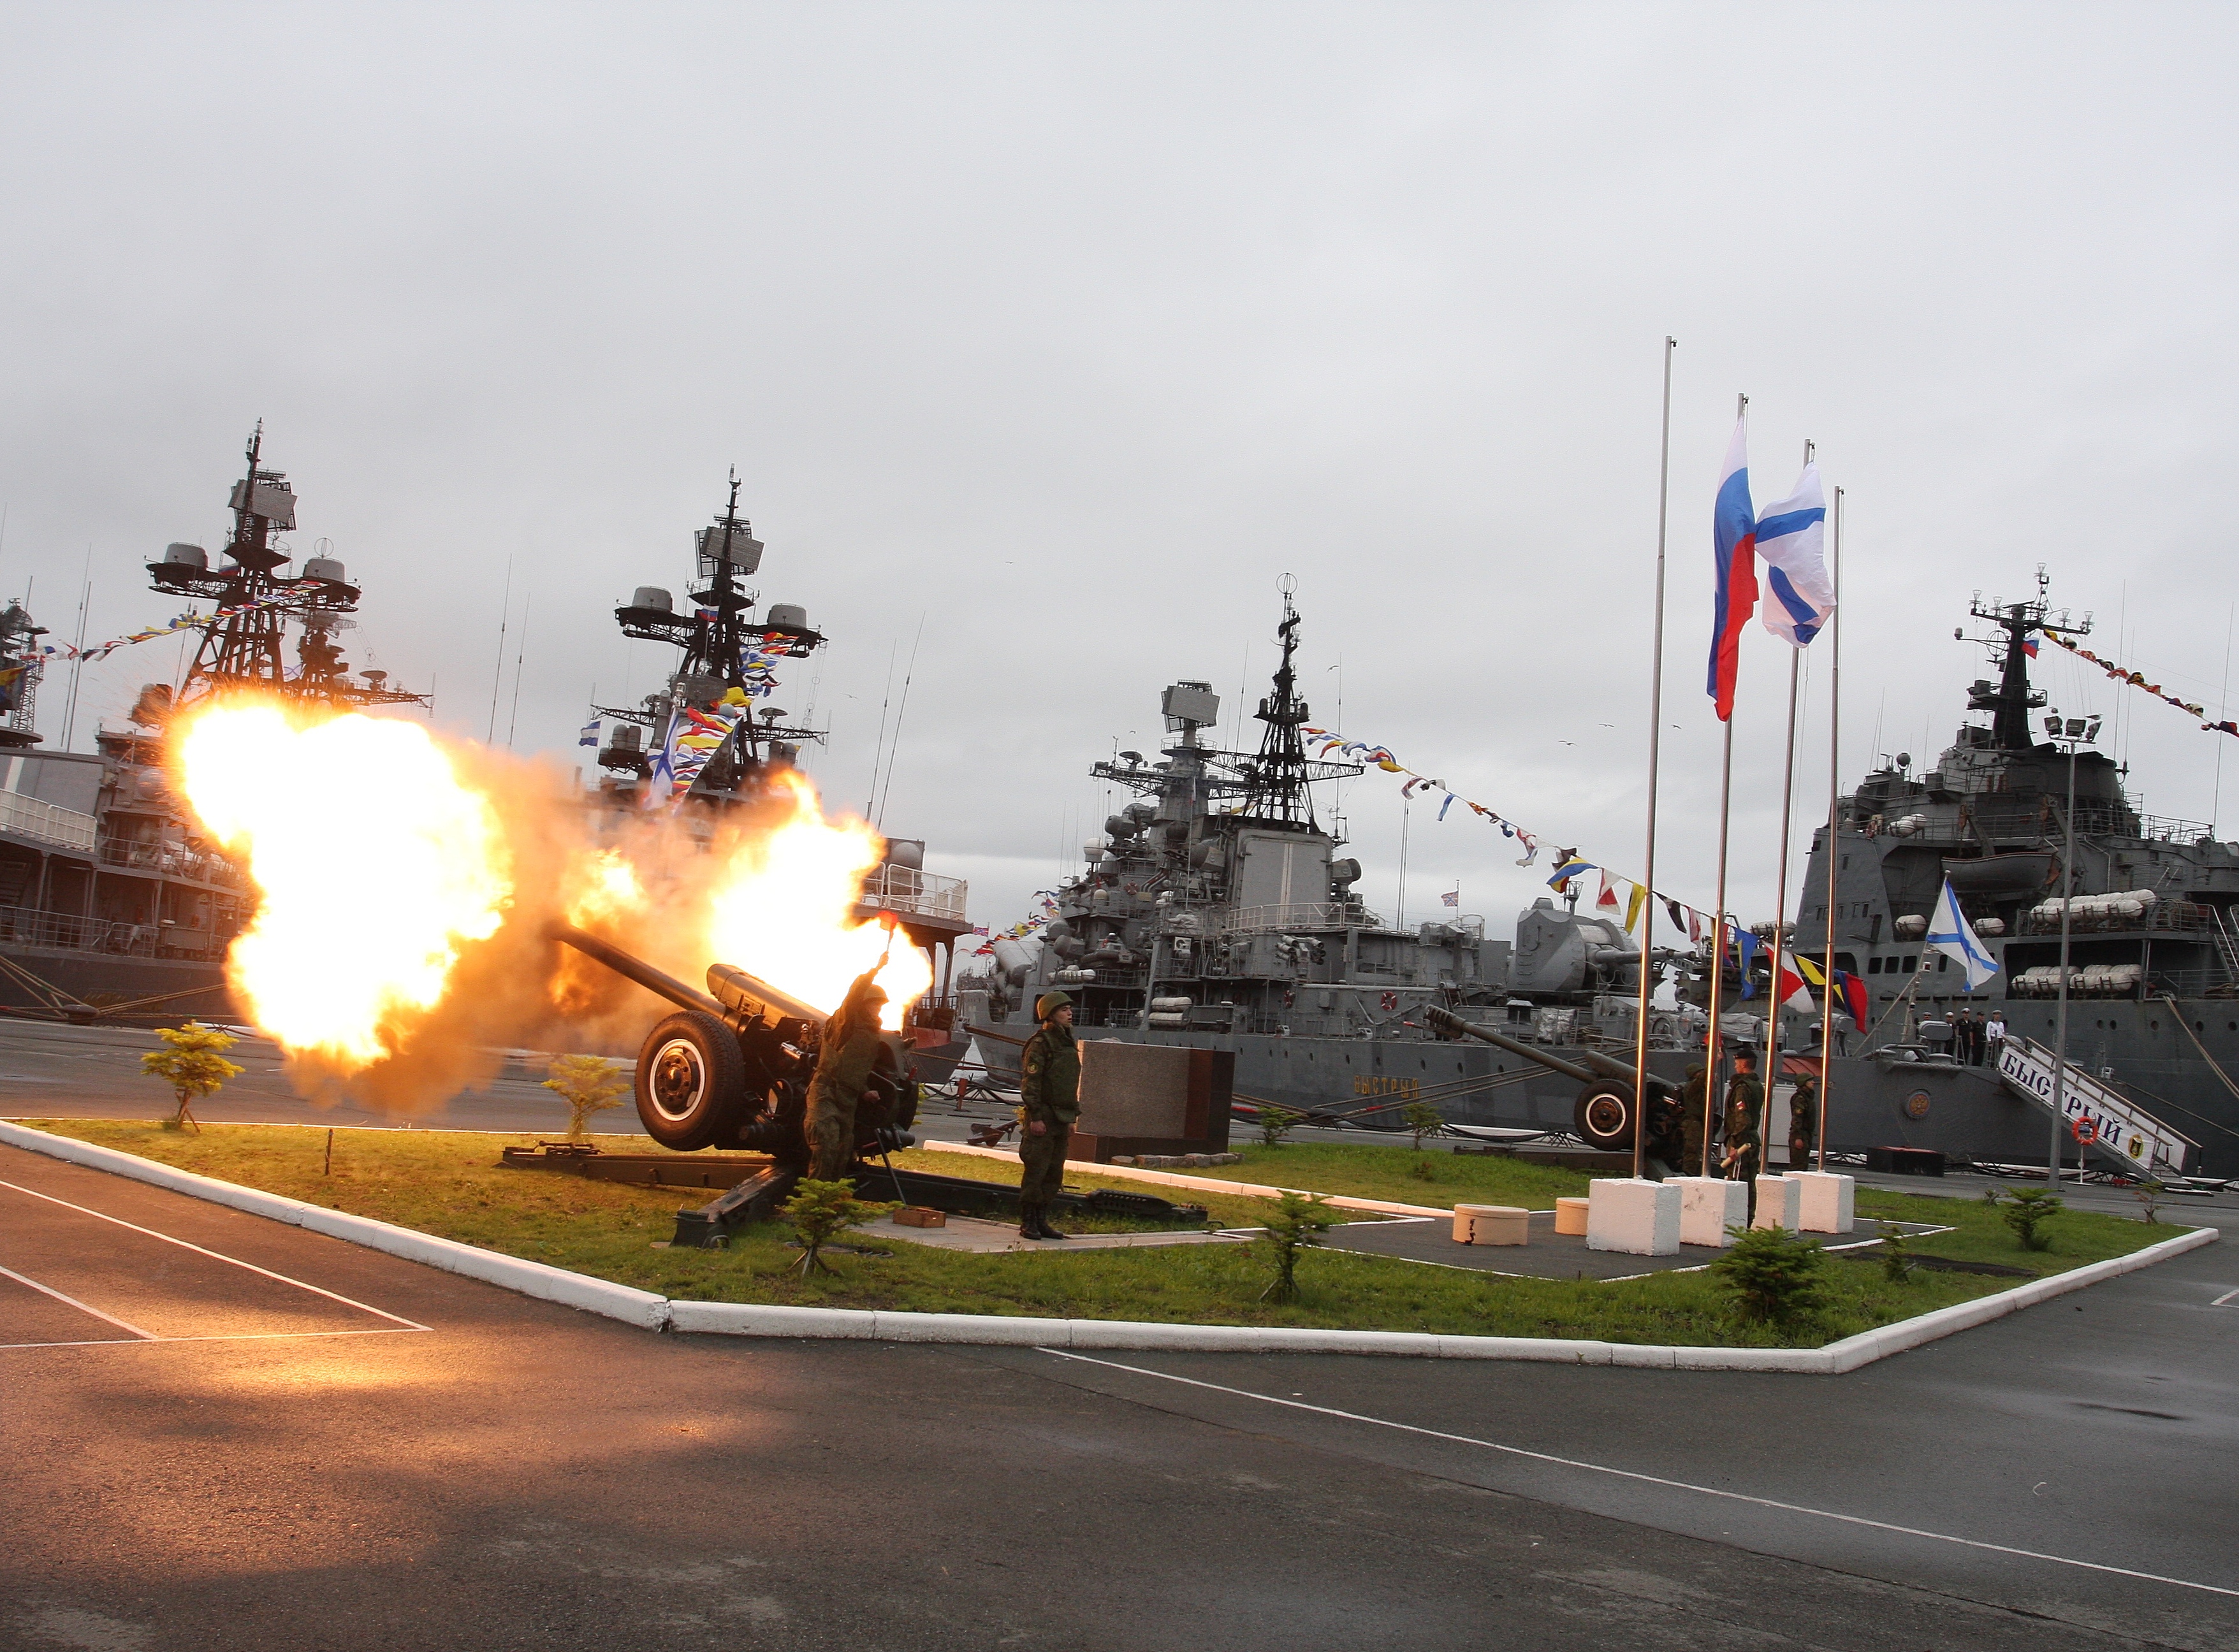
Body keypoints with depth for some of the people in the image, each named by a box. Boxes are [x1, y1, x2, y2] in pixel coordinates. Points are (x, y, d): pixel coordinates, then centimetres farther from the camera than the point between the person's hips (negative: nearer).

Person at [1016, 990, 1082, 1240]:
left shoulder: (1068, 1044, 18)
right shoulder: (1040, 1044, -9)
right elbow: (1029, 1083, -14)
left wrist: (1071, 1120, 21)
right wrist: (1035, 1117, -20)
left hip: (1061, 1120, 8)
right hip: (1042, 1119, -8)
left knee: (1055, 1174, 10)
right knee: (1036, 1171, -6)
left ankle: (1041, 1220, 17)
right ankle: (1027, 1223, 0)